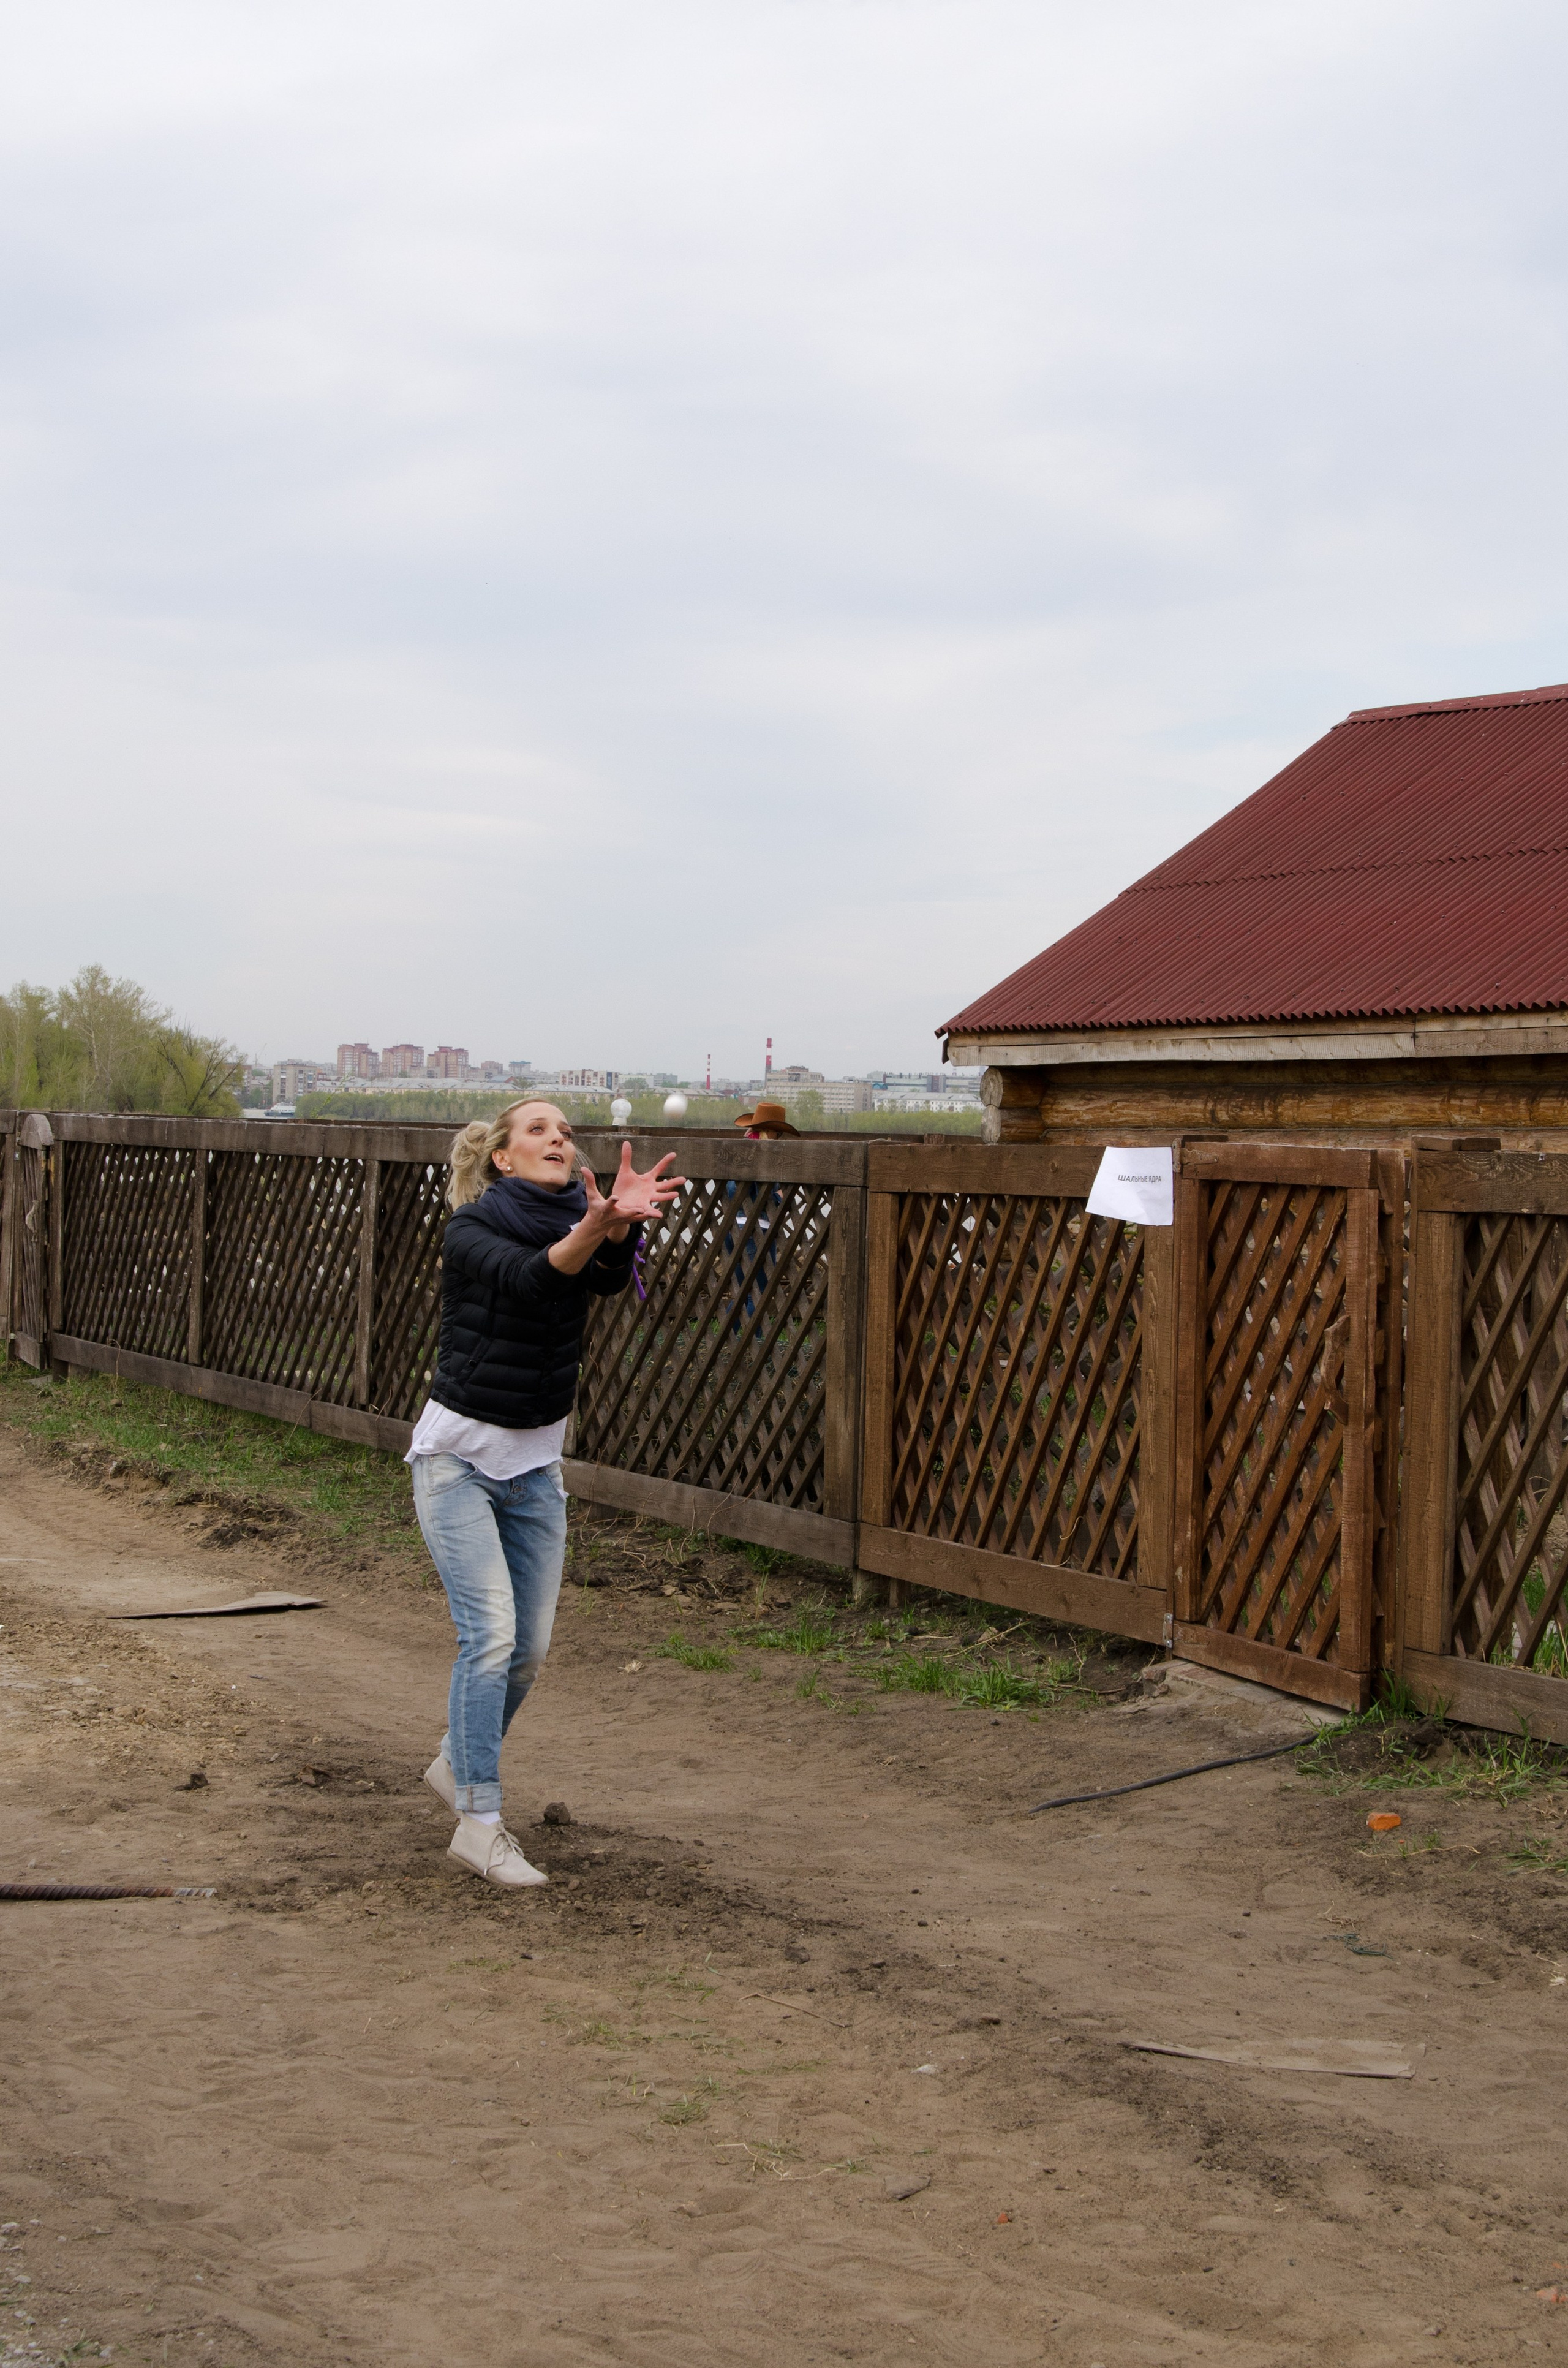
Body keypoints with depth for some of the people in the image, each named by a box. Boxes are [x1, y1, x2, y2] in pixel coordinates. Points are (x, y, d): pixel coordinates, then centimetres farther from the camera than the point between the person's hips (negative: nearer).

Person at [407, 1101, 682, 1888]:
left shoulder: (581, 1224, -2)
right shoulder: (471, 1230, -13)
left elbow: (608, 1276, -26)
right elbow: (528, 1279, -35)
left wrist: (621, 1226, -50)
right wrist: (595, 1225, -55)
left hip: (536, 1465, 5)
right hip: (458, 1456, -5)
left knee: (530, 1649, 8)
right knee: (490, 1634, -15)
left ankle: (457, 1765, 33)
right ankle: (478, 1823, -8)